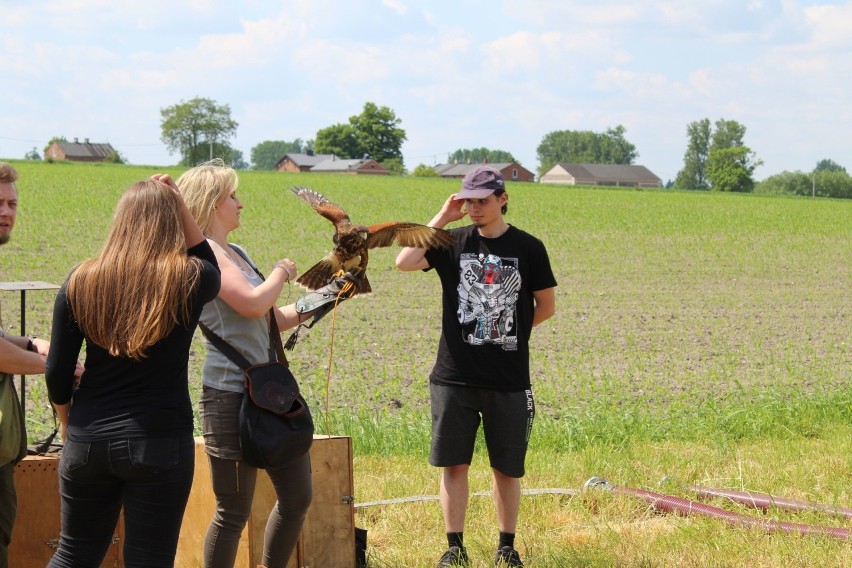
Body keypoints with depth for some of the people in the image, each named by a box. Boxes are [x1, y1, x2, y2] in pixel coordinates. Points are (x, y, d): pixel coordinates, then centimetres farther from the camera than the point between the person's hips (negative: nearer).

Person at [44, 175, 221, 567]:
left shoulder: (81, 280, -1)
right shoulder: (189, 280, -6)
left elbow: (57, 373, 2)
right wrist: (178, 206, 10)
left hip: (88, 440, 2)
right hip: (160, 442, -2)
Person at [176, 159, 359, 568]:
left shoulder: (236, 253, 17)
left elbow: (273, 320, 21)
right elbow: (253, 303, -23)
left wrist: (322, 298, 15)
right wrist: (282, 271, -5)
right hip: (231, 393, -9)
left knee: (297, 495, 13)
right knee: (234, 512, -1)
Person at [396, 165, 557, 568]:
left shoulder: (528, 248, 0)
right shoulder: (452, 242, 3)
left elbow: (546, 307, 8)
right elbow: (405, 262, -13)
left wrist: (508, 331, 7)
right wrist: (441, 218, -9)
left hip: (508, 379, -1)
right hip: (454, 377, 1)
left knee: (507, 467, 8)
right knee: (454, 463, 4)